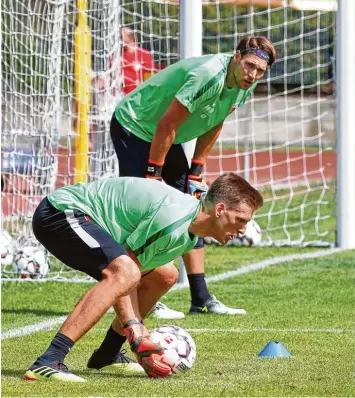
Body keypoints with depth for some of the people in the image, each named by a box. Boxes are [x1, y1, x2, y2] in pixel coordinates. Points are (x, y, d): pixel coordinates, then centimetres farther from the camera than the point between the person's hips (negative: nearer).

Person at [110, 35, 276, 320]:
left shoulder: (245, 85, -7)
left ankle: (201, 298, 9)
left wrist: (196, 172, 5)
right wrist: (153, 175, -23)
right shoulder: (209, 76, -34)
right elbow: (167, 125, -29)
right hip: (133, 126, -9)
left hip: (165, 138, 9)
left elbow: (213, 125, 7)